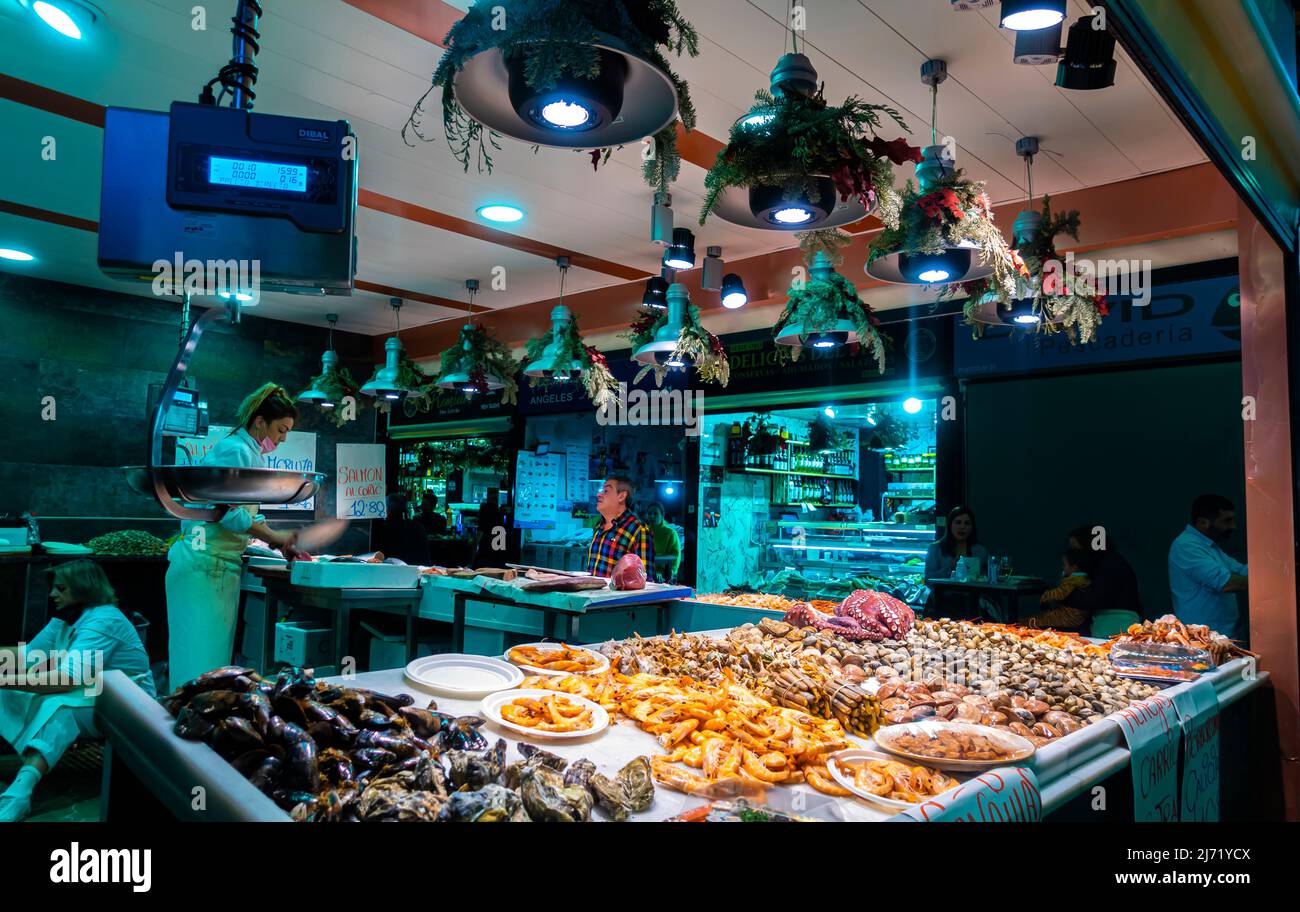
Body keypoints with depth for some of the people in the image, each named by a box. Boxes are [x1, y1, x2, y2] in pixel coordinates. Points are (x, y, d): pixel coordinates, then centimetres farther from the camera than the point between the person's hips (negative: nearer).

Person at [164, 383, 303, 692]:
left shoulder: (251, 453, 17)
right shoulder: (236, 450, -14)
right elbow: (228, 511, -22)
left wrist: (281, 543, 9)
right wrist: (276, 536, -14)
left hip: (222, 565, 10)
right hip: (205, 564, -10)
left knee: (217, 652, 13)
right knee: (201, 655, -4)